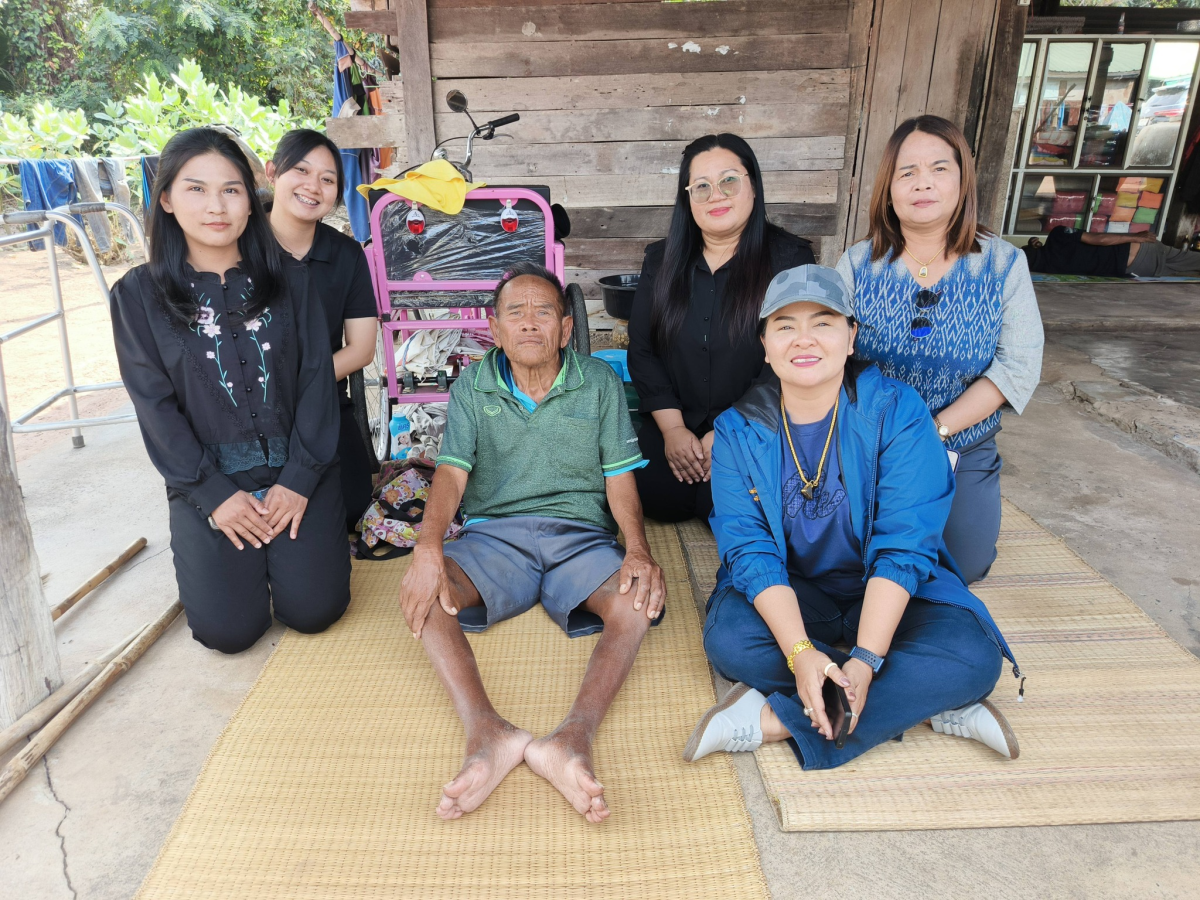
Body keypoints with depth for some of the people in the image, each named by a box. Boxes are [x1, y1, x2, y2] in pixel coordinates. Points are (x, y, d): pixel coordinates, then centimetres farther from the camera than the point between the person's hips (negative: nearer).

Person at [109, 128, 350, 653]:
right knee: (229, 629, -10)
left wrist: (299, 478, -11)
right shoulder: (139, 294, 1)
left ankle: (283, 543, 20)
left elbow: (317, 379, -1)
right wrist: (214, 494, -11)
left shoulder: (288, 279, 3)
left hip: (297, 468, 1)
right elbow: (154, 405, -3)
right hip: (207, 478, 0)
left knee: (312, 610, -11)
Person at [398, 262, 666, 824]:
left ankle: (574, 737, -46)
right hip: (494, 532, 1)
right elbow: (451, 474, -3)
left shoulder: (599, 383, 7)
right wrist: (428, 547, -23)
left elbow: (620, 477, 3)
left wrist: (639, 548, -16)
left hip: (580, 534, 0)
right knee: (422, 594, -29)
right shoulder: (471, 388, 9)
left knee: (639, 600, -30)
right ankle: (487, 732, -44)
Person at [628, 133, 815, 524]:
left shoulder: (789, 259, -5)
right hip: (674, 425, 3)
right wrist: (673, 429, -7)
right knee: (659, 500, -17)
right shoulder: (662, 261, 8)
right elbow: (642, 351, 4)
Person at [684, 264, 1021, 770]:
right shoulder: (739, 429, -8)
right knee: (727, 639, -30)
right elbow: (750, 549, -15)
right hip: (785, 594, 1)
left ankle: (773, 720, -24)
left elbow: (903, 543, -19)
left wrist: (865, 658, -29)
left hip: (884, 592, 0)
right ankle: (931, 705, -19)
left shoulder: (895, 410, -13)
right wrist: (800, 651, -30)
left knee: (974, 658, -26)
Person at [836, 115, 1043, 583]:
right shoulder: (858, 263, -7)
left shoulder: (1004, 264, -7)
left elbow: (1018, 366, -11)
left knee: (965, 565, -2)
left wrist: (936, 430, -20)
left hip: (963, 451, 1)